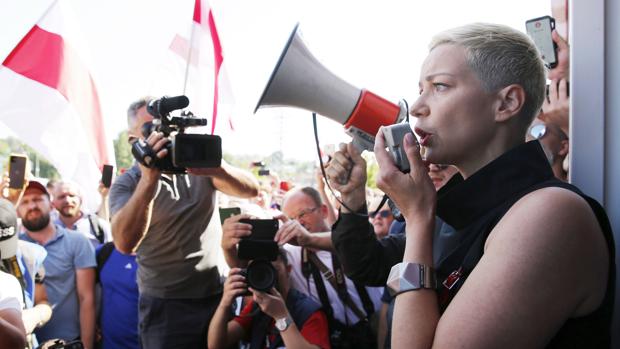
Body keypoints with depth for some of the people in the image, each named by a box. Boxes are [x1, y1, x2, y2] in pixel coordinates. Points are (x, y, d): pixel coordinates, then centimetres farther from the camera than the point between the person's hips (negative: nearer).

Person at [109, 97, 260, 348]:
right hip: (165, 305, -3)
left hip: (219, 295, 3)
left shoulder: (200, 165, 3)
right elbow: (125, 243, -23)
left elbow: (251, 189, -9)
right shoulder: (126, 184, -5)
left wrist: (218, 169, -29)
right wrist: (149, 179, -33)